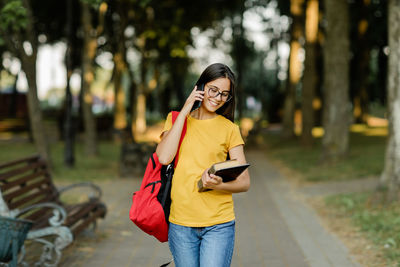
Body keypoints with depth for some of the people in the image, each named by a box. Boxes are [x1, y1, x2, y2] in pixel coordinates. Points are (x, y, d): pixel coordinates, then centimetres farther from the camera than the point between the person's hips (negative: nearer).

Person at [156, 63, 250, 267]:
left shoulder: (229, 129, 5)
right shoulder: (176, 119, 9)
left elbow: (244, 182, 3)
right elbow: (164, 157, -9)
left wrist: (219, 185, -19)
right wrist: (184, 112, -6)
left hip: (218, 225, -1)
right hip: (181, 225, 2)